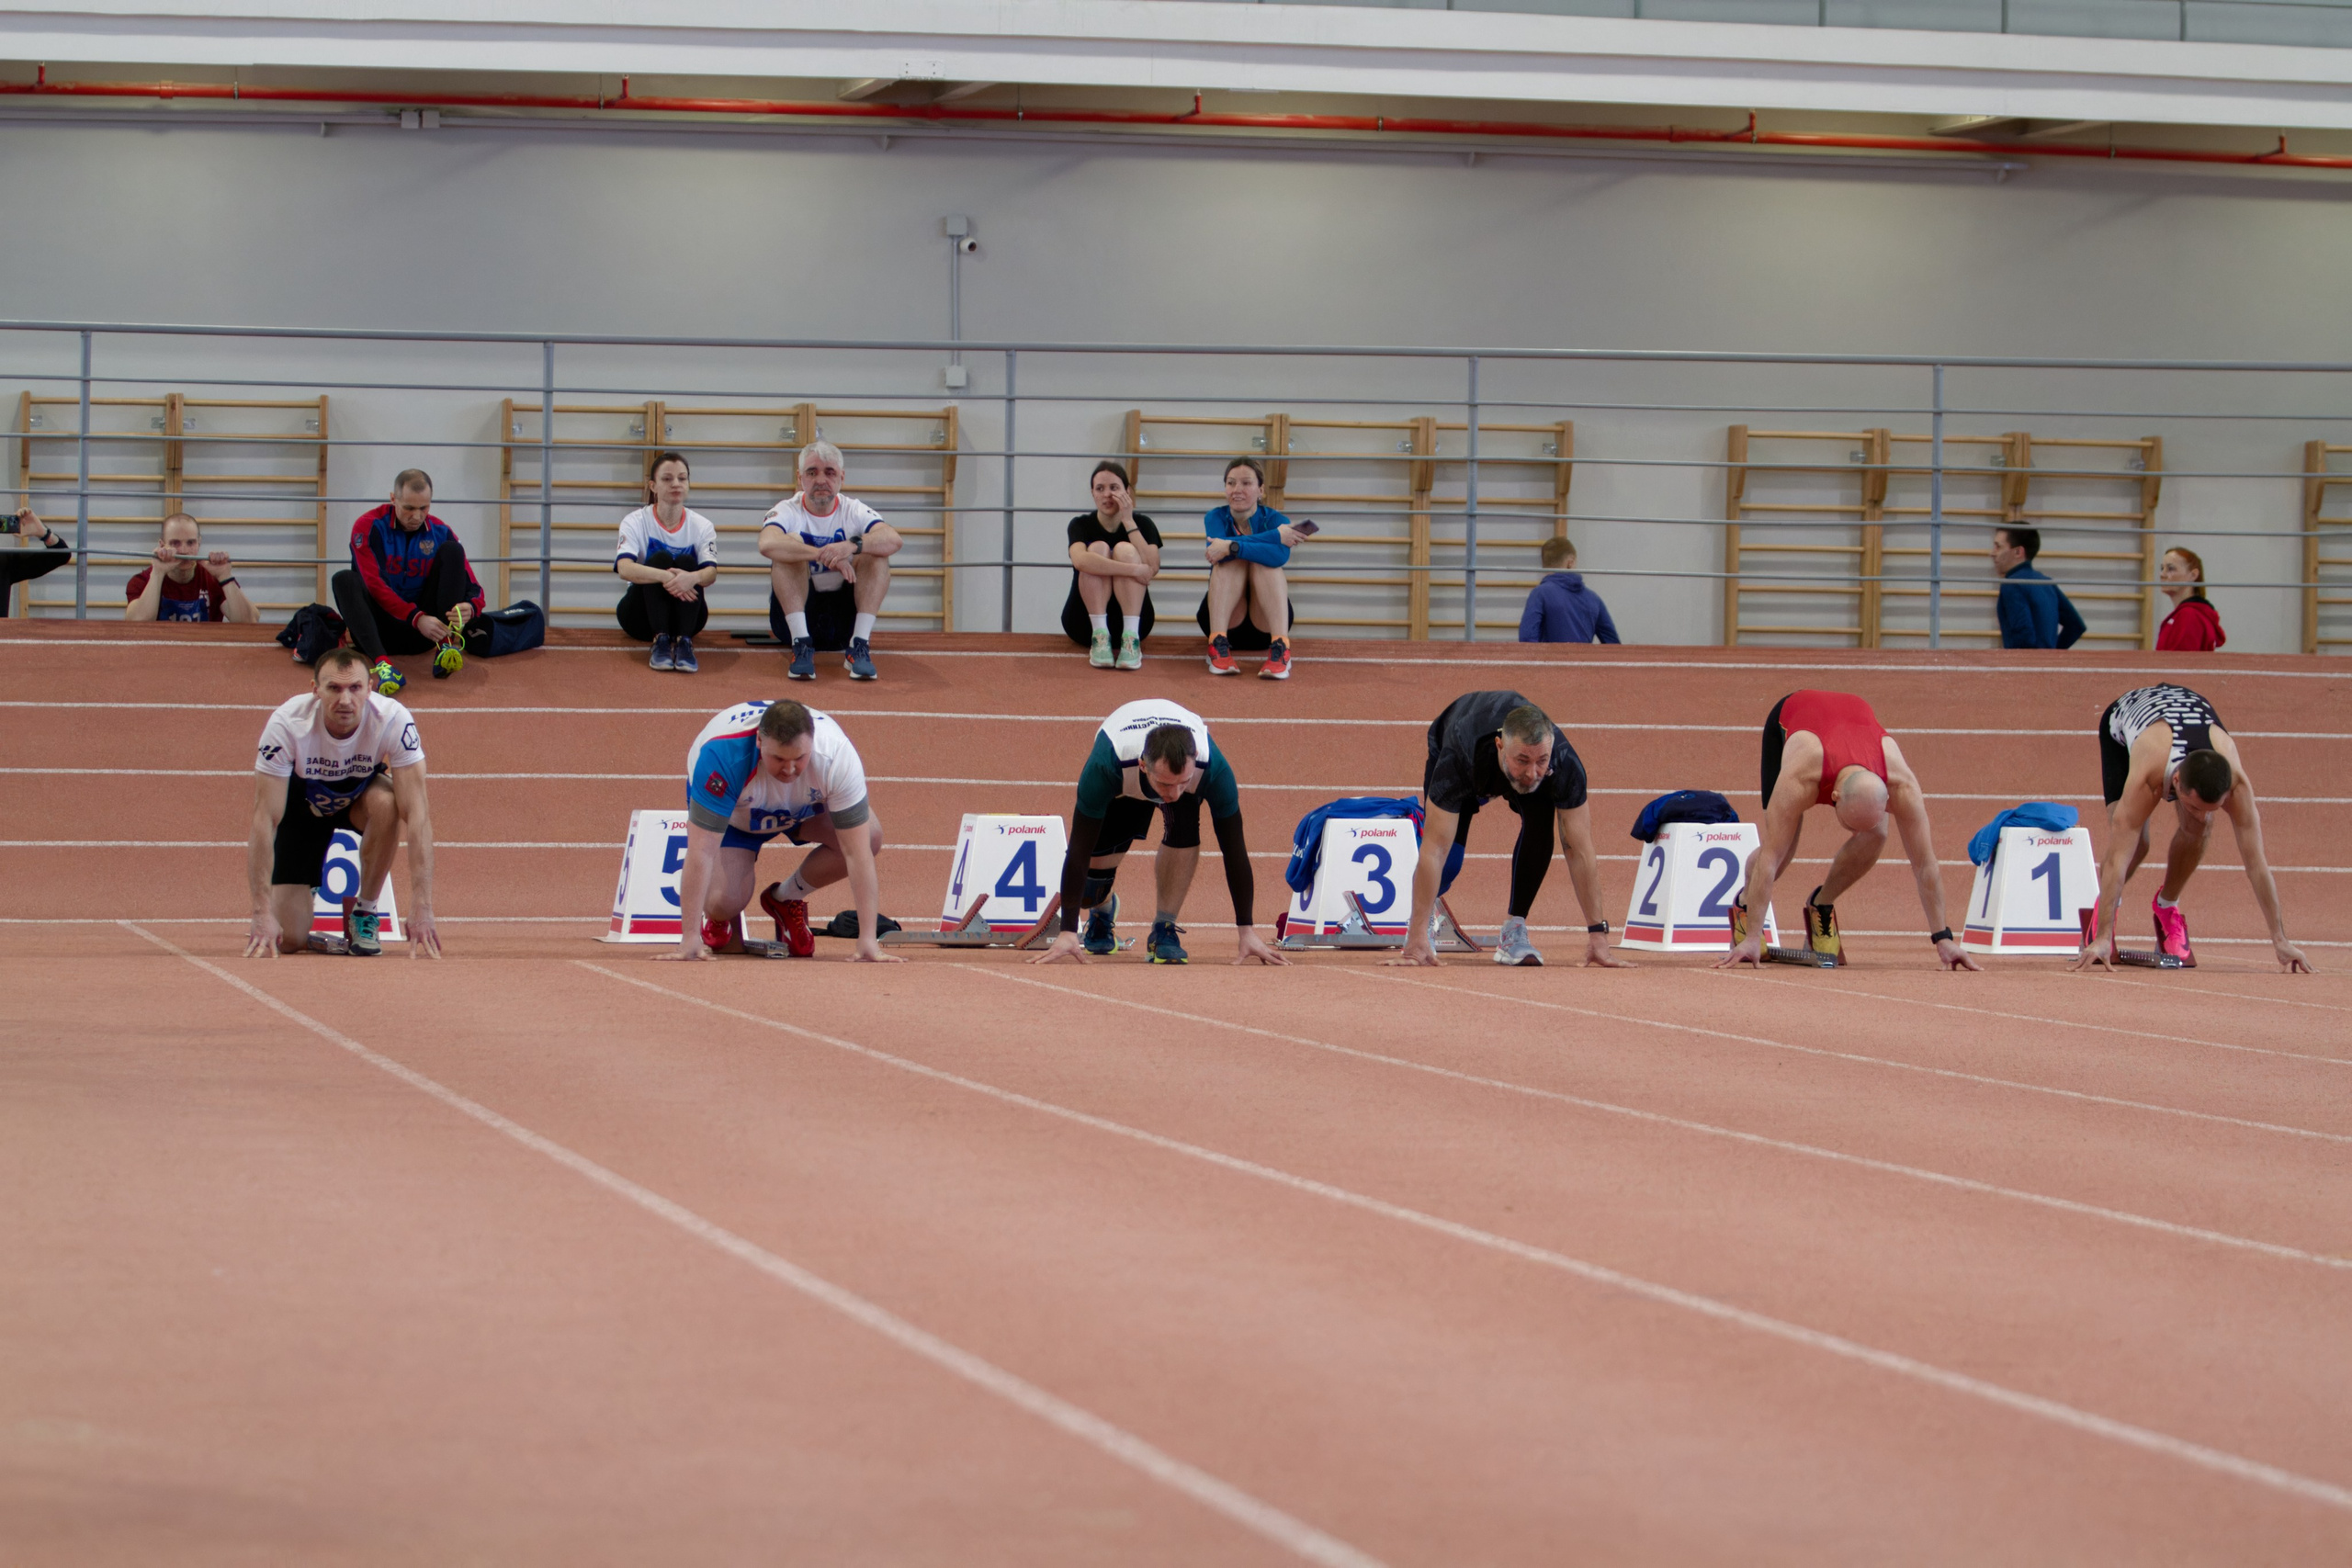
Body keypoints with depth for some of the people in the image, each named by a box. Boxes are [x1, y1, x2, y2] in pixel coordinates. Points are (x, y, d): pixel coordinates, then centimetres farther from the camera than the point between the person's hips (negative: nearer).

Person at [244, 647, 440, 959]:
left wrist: (421, 910, -42)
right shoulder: (287, 723, -34)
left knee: (385, 803, -37)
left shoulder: (393, 720, -33)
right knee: (288, 939, -14)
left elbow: (416, 814, -35)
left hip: (361, 795, 1)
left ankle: (364, 913, -12)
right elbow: (265, 819, -33)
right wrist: (263, 915, -38)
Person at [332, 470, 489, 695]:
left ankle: (447, 644, -27)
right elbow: (374, 585, -18)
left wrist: (471, 607, -29)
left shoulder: (440, 532, 0)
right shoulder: (368, 527, -8)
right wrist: (416, 619, -31)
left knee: (452, 550, -9)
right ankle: (382, 663, -50)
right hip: (380, 631, -2)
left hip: (423, 629, 2)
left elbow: (472, 588, -3)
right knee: (344, 580, -28)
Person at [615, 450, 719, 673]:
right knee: (659, 559, -27)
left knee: (686, 562, -26)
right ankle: (660, 640, -40)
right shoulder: (636, 522, -7)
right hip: (641, 616, -1)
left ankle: (683, 641, -40)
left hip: (685, 616, 1)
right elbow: (625, 569, -26)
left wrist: (693, 578, -45)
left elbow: (711, 573, -20)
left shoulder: (702, 526, -1)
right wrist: (664, 577, -45)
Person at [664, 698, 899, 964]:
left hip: (807, 807, 2)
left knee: (869, 838, -25)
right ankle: (721, 916, 16)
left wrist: (867, 941, -40)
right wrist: (690, 939, -43)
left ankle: (786, 899, 2)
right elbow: (701, 852, -41)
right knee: (722, 905, -24)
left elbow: (857, 852, -36)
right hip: (733, 814, -2)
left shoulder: (837, 755, -38)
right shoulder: (722, 755, -43)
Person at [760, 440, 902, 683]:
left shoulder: (854, 510, -1)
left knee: (877, 554, -17)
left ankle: (859, 646, -24)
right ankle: (801, 646, -30)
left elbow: (894, 540, -21)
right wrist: (825, 555, -39)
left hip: (845, 616, 1)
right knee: (792, 546, -24)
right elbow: (767, 544, -30)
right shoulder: (788, 510, -6)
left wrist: (853, 545, -40)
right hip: (795, 615, -1)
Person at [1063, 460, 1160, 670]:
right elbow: (1080, 560, -30)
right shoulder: (1081, 525, -5)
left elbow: (1152, 568, -19)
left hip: (1130, 618, 1)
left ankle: (1130, 637, -36)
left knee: (1125, 549, -21)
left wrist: (1129, 521, -18)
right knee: (1098, 548, -22)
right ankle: (1099, 636, -35)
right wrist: (1134, 569, -34)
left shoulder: (1142, 524, 0)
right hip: (1086, 621, -1)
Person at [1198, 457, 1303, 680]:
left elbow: (1281, 555, -29)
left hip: (1264, 626, 0)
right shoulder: (1216, 517, -2)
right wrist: (1274, 536, -27)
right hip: (1225, 621, 0)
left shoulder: (1275, 520, -5)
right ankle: (1218, 644, -41)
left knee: (1267, 564, -25)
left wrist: (1232, 547, -36)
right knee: (1232, 562, -23)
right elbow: (1217, 546, -27)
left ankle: (1280, 649, -43)